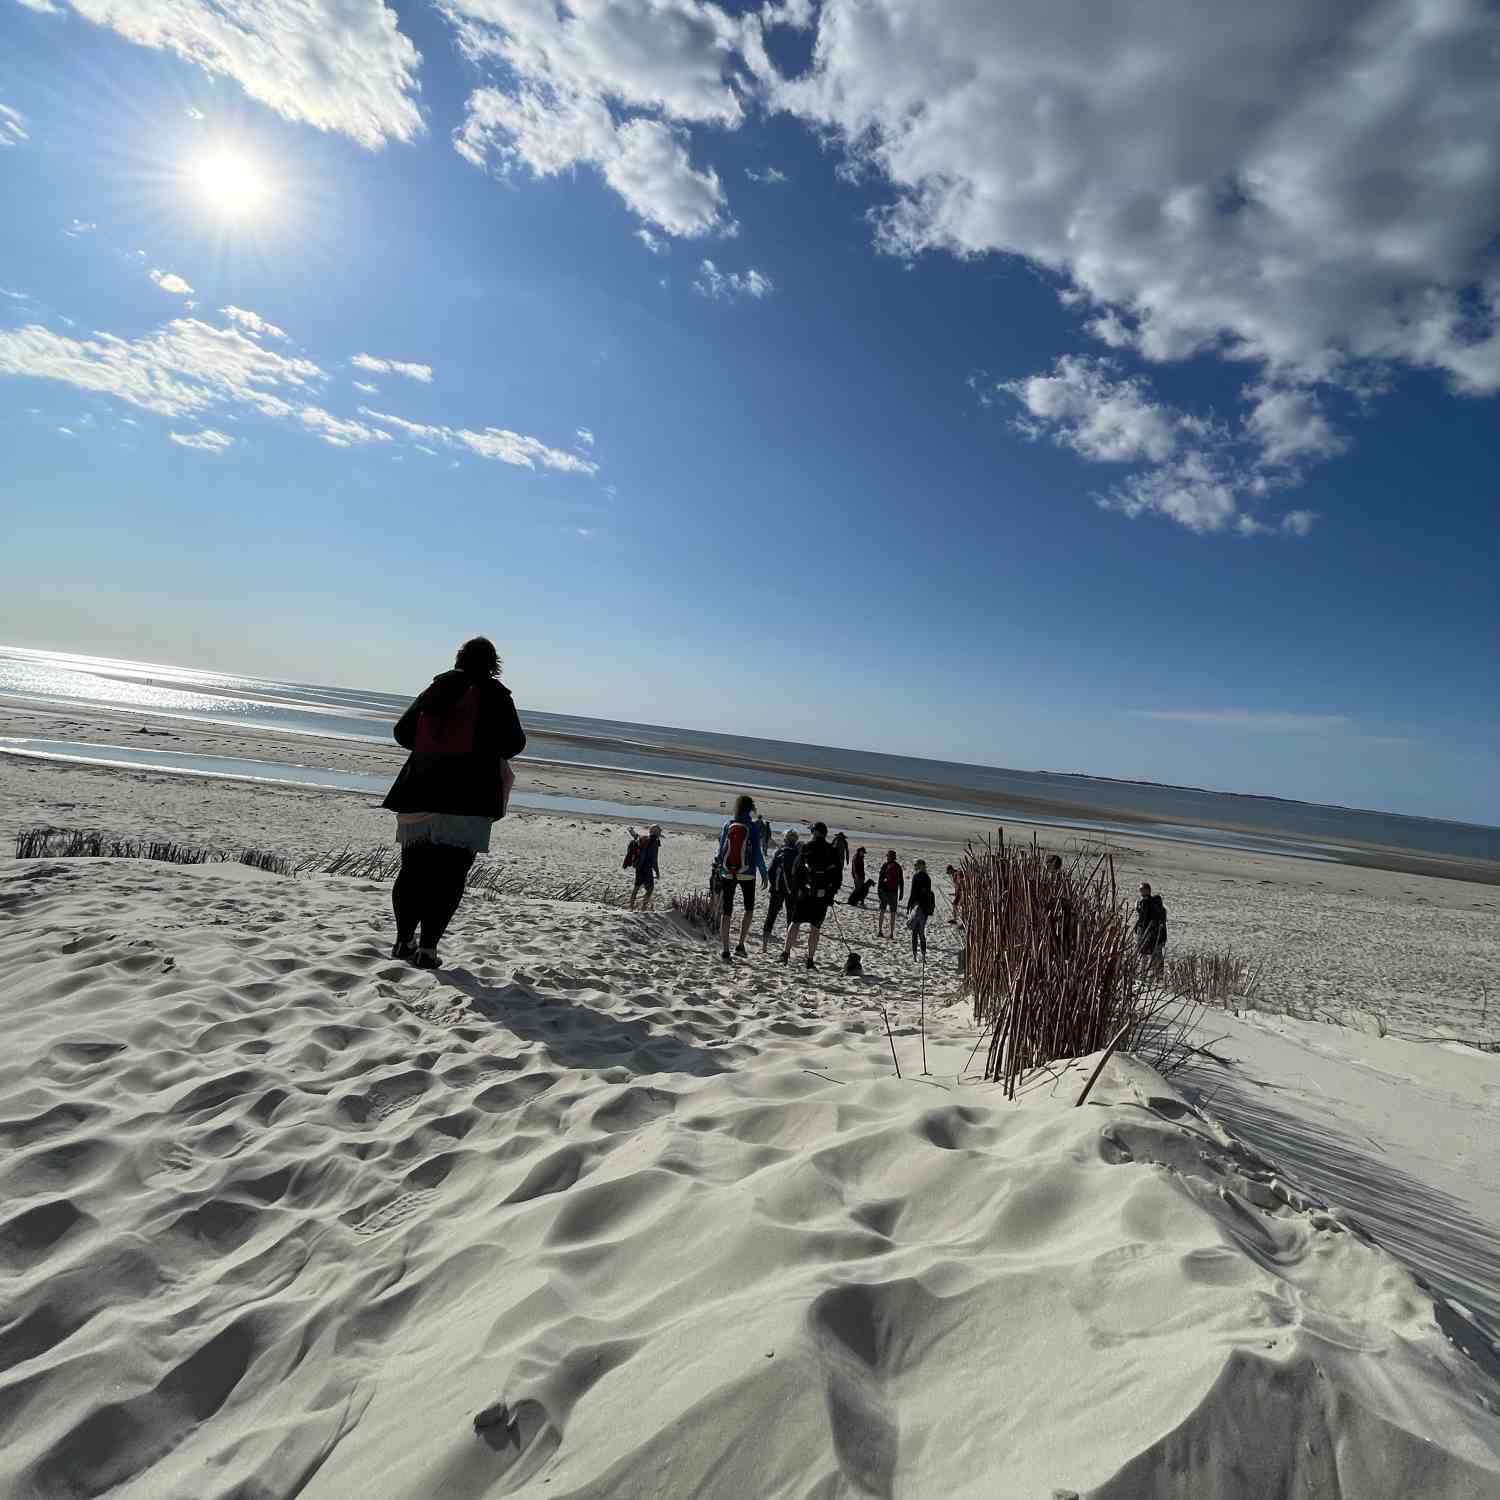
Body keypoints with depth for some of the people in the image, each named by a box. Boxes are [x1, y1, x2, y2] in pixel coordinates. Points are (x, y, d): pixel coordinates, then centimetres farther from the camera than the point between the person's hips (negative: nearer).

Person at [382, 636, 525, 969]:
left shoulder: (434, 689, 12)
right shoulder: (494, 693, -1)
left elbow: (402, 732, 15)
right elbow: (514, 743, -4)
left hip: (420, 792, 5)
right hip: (468, 797, -4)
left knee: (413, 869, 14)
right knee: (449, 874, -1)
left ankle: (404, 941, 18)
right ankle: (427, 948, -4)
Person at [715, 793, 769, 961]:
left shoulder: (727, 826, 1)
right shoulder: (753, 827, -9)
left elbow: (720, 850, 5)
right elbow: (757, 853, -9)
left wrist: (718, 869, 16)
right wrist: (764, 873, 0)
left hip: (727, 874, 2)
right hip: (747, 874, -2)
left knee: (727, 912, 7)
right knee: (749, 908, 18)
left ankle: (725, 951, 6)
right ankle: (740, 944, 9)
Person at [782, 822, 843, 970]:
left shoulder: (805, 848, -1)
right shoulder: (833, 851, 3)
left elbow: (795, 871, -3)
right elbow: (838, 874, 5)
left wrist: (794, 891, 4)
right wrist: (833, 892, 13)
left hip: (804, 892, 0)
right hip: (823, 895, 1)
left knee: (795, 922, 11)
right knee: (815, 927, 4)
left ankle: (786, 952, 6)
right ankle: (810, 959, 3)